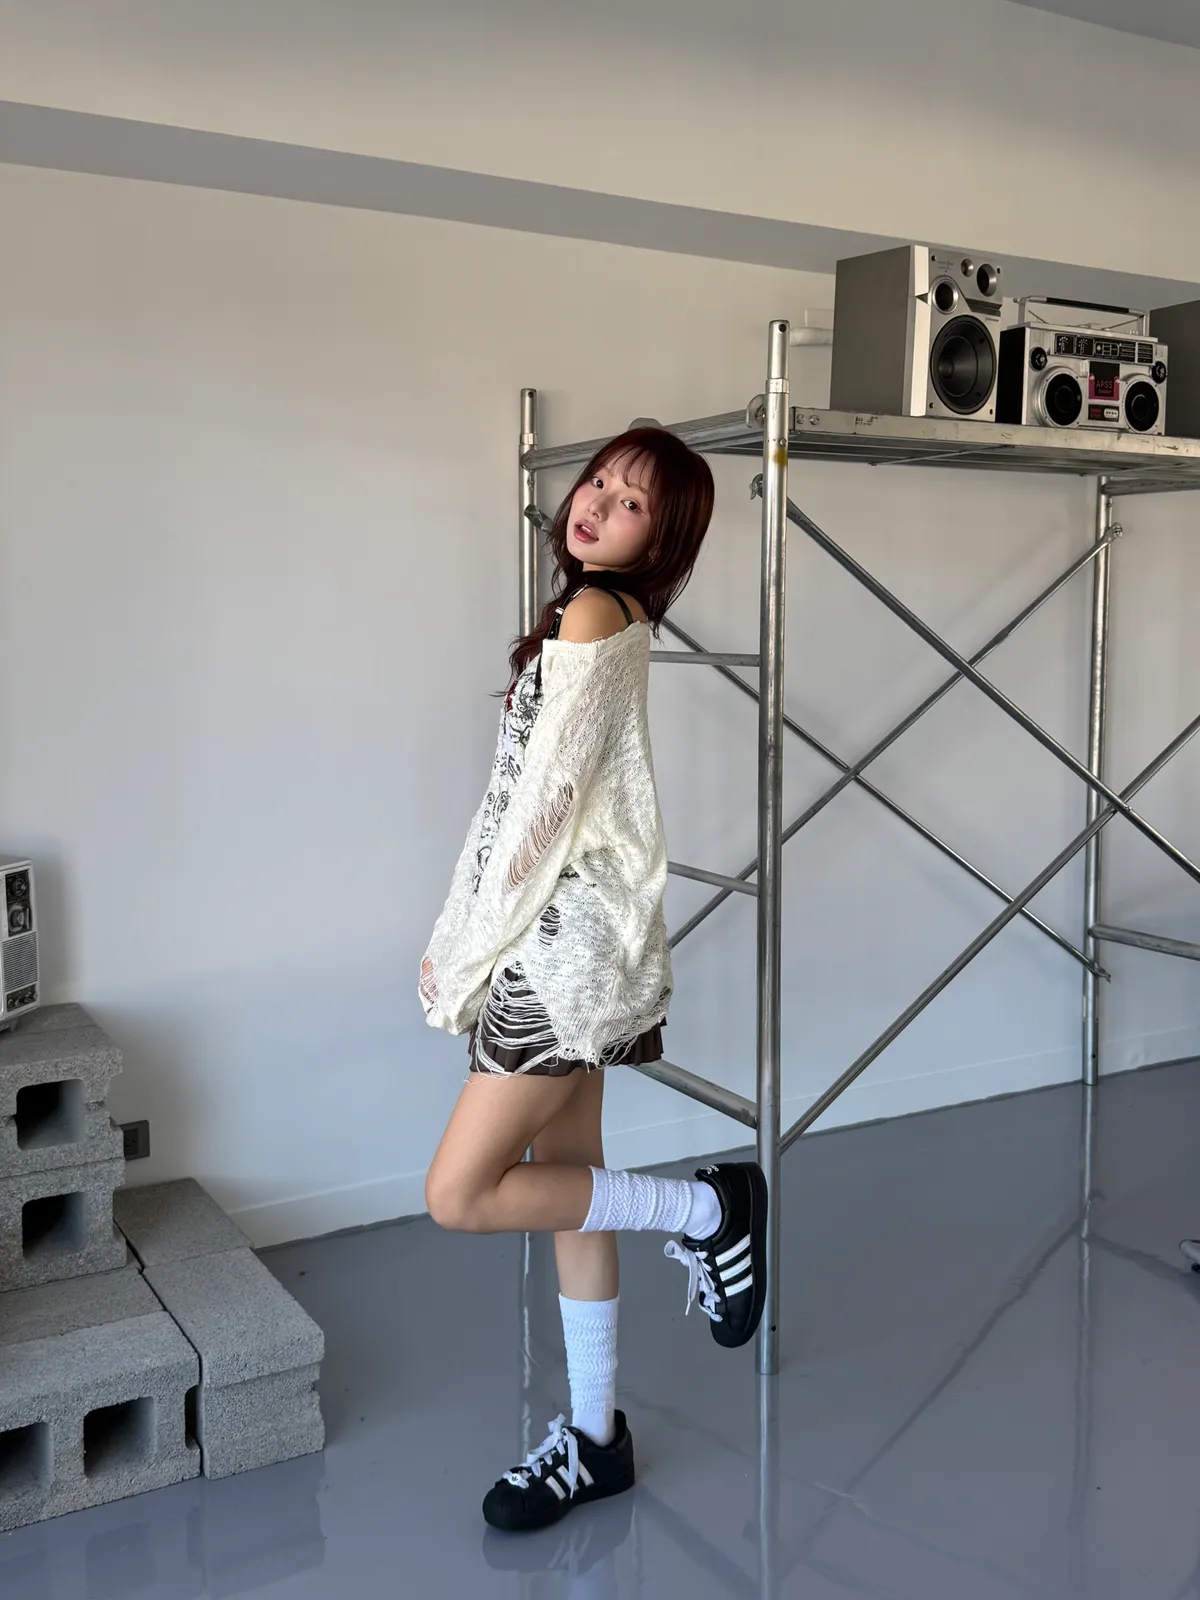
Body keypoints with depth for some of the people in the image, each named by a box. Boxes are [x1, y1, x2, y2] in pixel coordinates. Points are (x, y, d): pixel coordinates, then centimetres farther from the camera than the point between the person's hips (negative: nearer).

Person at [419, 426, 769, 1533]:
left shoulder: (593, 616, -14)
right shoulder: (599, 618, 15)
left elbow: (543, 798, -17)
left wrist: (466, 945, -9)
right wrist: (463, 936, 12)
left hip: (570, 940, -10)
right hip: (556, 941, 10)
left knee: (461, 1195, -7)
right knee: (566, 1183, 15)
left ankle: (705, 1210, 8)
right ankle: (594, 1439, 28)